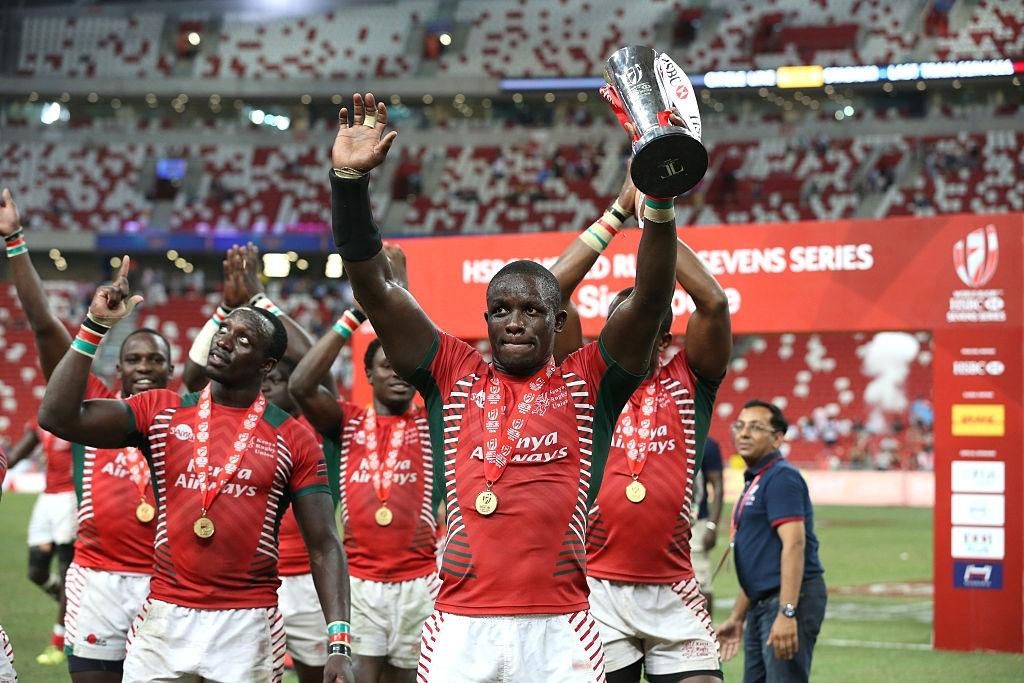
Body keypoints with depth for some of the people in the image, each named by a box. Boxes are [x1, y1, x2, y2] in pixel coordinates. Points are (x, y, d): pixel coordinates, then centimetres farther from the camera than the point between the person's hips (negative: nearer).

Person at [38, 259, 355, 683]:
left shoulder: (292, 440, 2)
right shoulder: (161, 413, 5)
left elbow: (324, 546, 0)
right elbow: (58, 417, -5)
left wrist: (339, 643, -11)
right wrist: (95, 327, -8)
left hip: (248, 624, -1)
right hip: (165, 617, 1)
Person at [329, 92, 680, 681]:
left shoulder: (586, 384, 10)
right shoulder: (455, 376, 13)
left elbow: (651, 300, -2)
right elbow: (375, 289, 7)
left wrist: (660, 201, -16)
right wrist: (351, 180, -2)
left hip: (560, 632, -1)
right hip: (461, 627, 1)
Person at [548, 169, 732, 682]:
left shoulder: (688, 383, 8)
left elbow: (713, 302, -6)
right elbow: (549, 294, -2)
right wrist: (617, 212, 0)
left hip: (673, 591, 0)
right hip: (597, 587, 0)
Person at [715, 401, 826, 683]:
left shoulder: (781, 477, -10)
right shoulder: (753, 482, 20)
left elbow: (794, 544, -21)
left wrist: (786, 613, -28)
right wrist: (737, 618, 26)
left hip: (790, 598, -10)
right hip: (761, 605, 10)